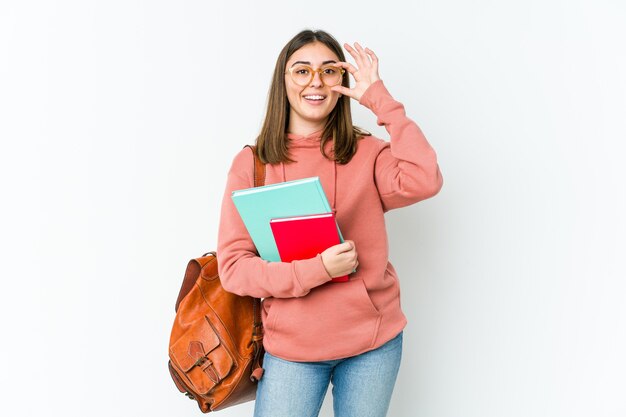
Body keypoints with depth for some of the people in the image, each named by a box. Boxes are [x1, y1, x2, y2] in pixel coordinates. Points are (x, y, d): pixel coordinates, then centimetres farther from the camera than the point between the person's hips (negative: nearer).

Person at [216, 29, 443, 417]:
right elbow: (233, 266, -8)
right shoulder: (251, 164, -4)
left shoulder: (367, 153, -3)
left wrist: (380, 99, -16)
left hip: (373, 341, 1)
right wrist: (317, 270, -20)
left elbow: (424, 181, -23)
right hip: (292, 346, -1)